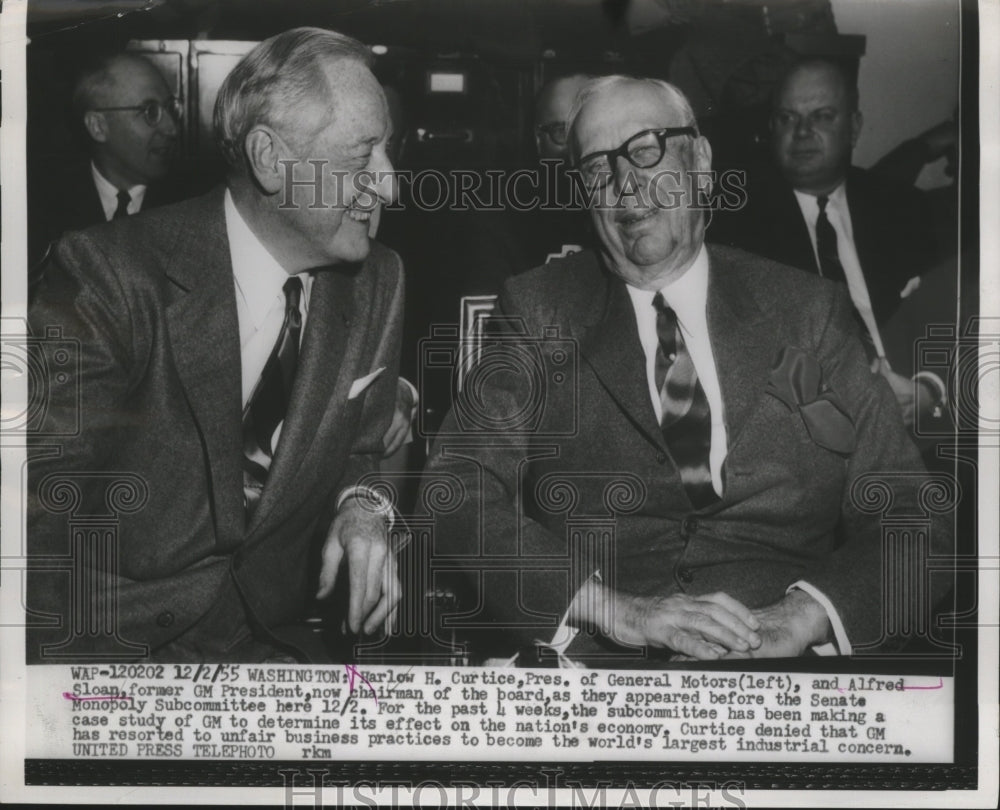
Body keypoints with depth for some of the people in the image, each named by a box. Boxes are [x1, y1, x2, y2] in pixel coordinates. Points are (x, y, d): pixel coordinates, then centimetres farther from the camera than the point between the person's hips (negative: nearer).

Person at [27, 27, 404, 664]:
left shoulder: (377, 282, 3)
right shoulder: (109, 277, -15)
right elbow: (46, 519, -16)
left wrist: (361, 506, -8)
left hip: (268, 636, 4)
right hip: (111, 642, -4)